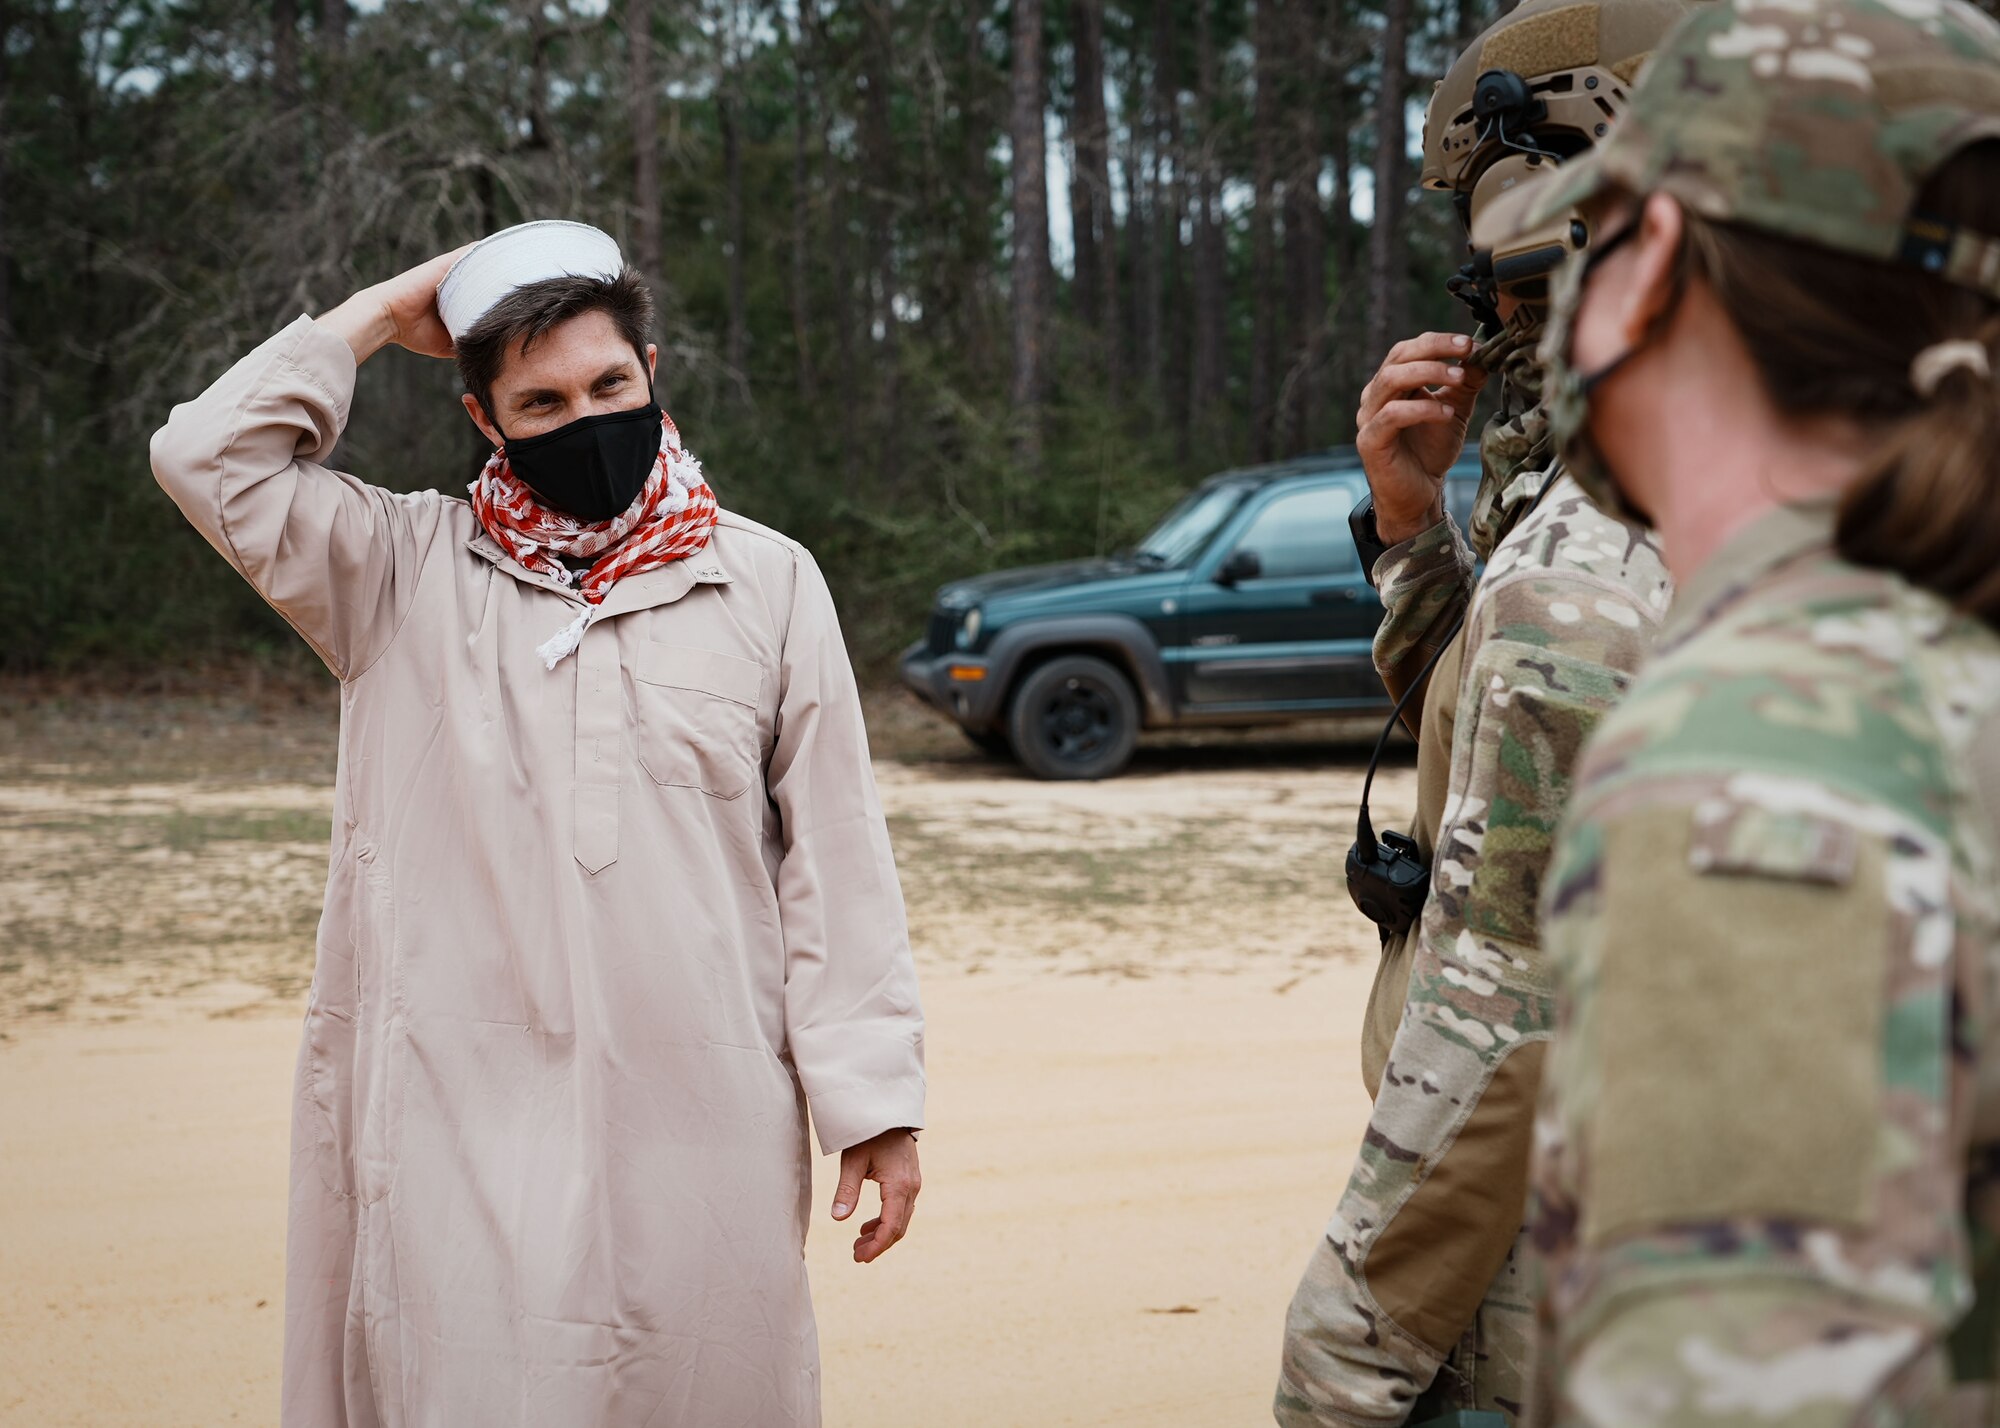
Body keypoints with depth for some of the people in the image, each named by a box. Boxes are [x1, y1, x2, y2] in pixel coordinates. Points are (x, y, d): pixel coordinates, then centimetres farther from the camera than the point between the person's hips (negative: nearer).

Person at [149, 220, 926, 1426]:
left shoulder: (767, 582, 6)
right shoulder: (406, 571, 7)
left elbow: (835, 861, 5)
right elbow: (209, 456, -2)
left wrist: (874, 1100, 1)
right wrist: (386, 315, 3)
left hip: (703, 1124, 1)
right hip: (464, 1125, 0)